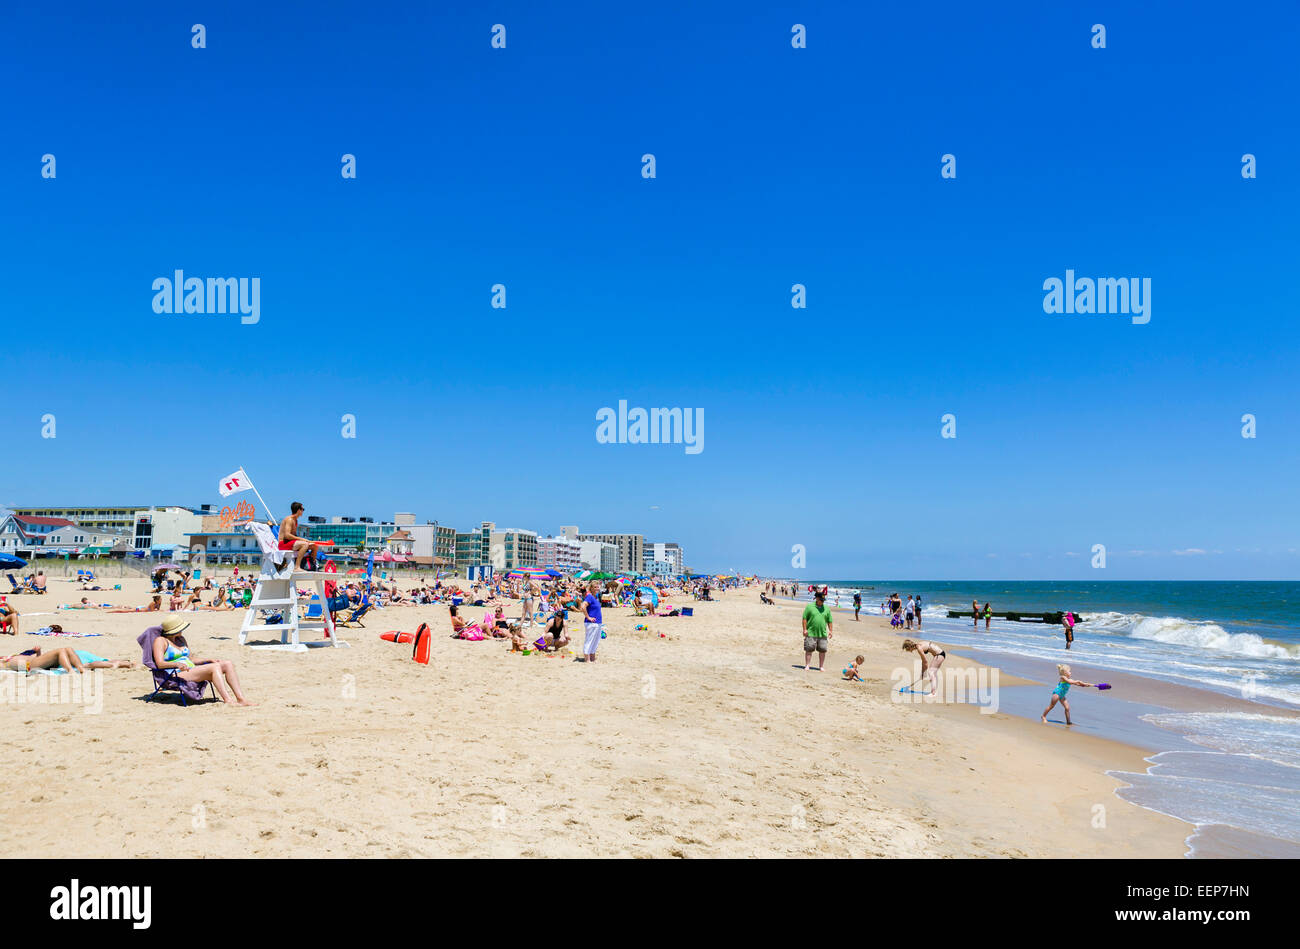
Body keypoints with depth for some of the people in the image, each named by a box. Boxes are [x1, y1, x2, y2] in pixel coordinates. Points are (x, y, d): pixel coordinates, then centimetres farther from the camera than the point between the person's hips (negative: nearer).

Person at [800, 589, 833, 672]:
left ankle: (821, 667, 16)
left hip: (823, 634, 3)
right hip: (811, 633, -3)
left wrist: (830, 631, 7)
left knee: (822, 651, 5)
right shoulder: (809, 606, 0)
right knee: (809, 650, 0)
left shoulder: (826, 608, 10)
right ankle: (807, 666, 9)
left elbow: (830, 621, 14)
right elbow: (804, 618, -1)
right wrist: (805, 629, -7)